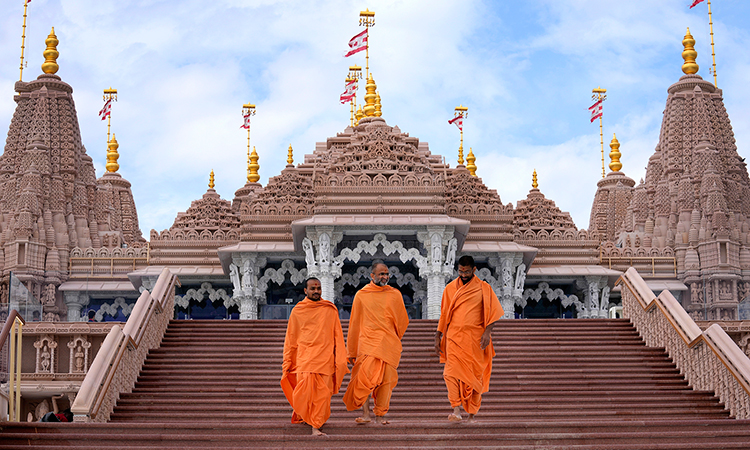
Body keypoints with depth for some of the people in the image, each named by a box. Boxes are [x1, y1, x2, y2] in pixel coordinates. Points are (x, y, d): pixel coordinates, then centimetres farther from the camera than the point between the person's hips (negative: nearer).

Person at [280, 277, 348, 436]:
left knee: (323, 394, -2)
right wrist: (287, 362, 8)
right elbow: (290, 339, 11)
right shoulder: (297, 311, 8)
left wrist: (340, 359, 6)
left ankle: (316, 426, 11)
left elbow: (338, 336, 12)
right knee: (305, 392, -10)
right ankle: (302, 414, 16)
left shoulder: (330, 310, 10)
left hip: (325, 359, 1)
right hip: (304, 358, -1)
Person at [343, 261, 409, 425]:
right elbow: (354, 325, 12)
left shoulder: (395, 294, 9)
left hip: (389, 345, 2)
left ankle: (380, 415, 10)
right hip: (367, 343, -1)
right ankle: (366, 413, -8)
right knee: (365, 376, -17)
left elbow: (403, 321, 20)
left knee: (386, 380, -1)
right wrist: (351, 351, 13)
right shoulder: (361, 295, 7)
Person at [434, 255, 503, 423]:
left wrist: (487, 332, -13)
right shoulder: (450, 288, 10)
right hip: (454, 337, 1)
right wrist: (438, 337, 11)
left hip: (475, 339, -1)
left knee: (475, 376, 2)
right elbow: (444, 314, 15)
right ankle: (456, 410, -19)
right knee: (451, 373, -15)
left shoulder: (483, 288, 3)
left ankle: (472, 414, 10)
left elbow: (493, 312, 1)